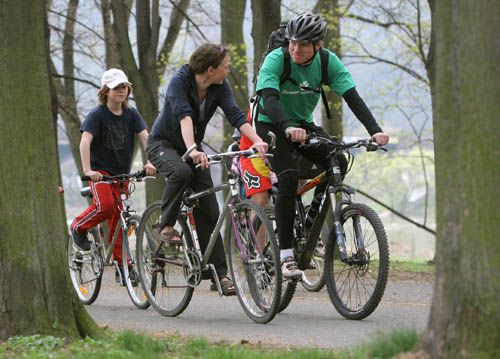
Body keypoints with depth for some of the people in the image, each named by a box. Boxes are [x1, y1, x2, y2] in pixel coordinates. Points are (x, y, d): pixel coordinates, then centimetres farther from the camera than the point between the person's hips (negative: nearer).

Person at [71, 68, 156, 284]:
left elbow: (145, 137, -10)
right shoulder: (97, 115, -11)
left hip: (122, 172, 4)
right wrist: (87, 170, -33)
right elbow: (85, 142, -21)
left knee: (118, 218, 3)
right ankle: (78, 227, 1)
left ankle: (121, 265, 7)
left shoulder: (131, 114, 1)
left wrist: (150, 161, -28)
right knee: (105, 205, -26)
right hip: (100, 170, -4)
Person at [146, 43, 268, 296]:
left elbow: (235, 114, -22)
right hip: (163, 144, -5)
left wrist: (257, 141, -40)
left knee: (209, 211, -6)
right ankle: (166, 226, -18)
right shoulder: (179, 82, -25)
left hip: (192, 148, 5)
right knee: (181, 172, -39)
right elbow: (184, 116, -40)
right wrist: (192, 150, -57)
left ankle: (219, 272, -6)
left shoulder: (220, 87, -10)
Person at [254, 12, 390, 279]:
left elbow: (352, 97, -21)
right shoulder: (275, 60, -24)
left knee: (338, 163, -18)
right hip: (271, 125, -5)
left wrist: (374, 130, -36)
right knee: (289, 177, -27)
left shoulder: (328, 62, -13)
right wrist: (288, 128, -57)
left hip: (303, 125, 5)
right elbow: (269, 99, -38)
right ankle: (285, 255, -24)